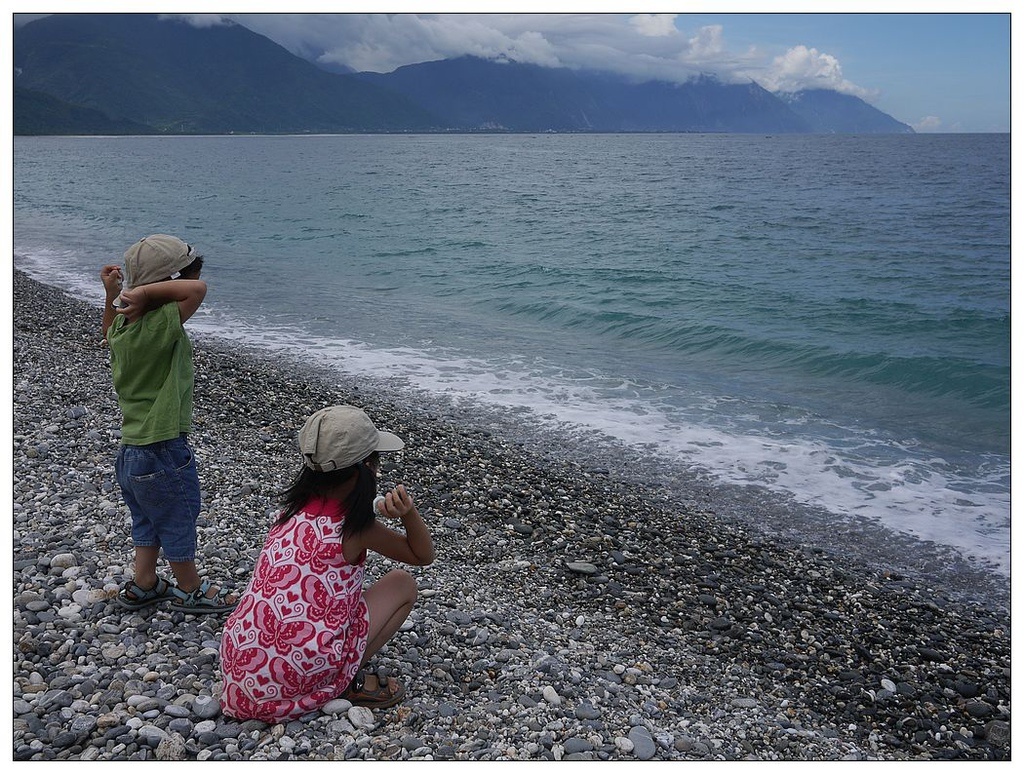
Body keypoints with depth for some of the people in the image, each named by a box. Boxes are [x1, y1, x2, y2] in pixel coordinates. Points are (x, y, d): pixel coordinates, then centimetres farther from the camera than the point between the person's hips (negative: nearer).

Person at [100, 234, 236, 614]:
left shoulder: (123, 327, 0)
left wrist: (113, 296, 13)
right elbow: (198, 289, -38)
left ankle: (143, 585, 41)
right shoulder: (160, 326, -26)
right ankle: (191, 591, 32)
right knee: (179, 525, 13)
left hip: (129, 452, 8)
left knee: (148, 522, 26)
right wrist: (143, 292, -29)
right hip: (163, 454, -8)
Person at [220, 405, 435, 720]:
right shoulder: (355, 525, -10)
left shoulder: (296, 507, 6)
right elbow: (423, 556, 2)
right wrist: (408, 512, -11)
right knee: (403, 584, 7)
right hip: (296, 679, -7)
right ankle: (351, 683, 5)